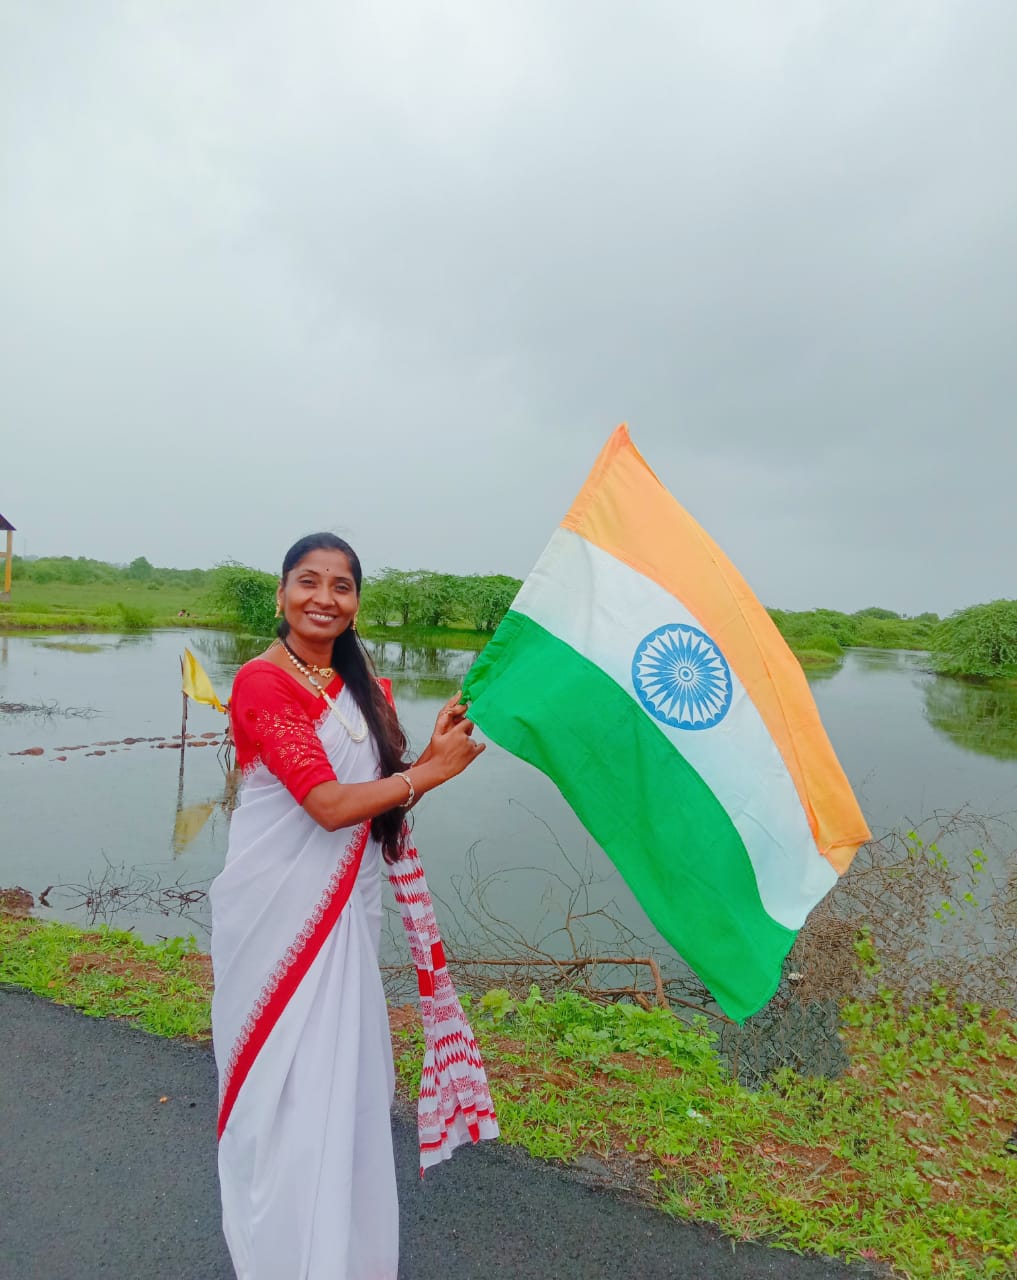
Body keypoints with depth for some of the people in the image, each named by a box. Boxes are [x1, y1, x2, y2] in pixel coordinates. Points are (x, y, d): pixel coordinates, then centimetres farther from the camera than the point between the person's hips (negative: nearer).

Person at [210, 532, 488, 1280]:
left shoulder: (365, 689, 7)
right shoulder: (263, 682, -14)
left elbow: (383, 795, 6)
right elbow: (329, 804, -21)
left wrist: (431, 750, -10)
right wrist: (433, 771, -16)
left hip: (347, 909, 6)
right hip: (277, 909, -6)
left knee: (346, 1078, 17)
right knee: (287, 1084, 7)